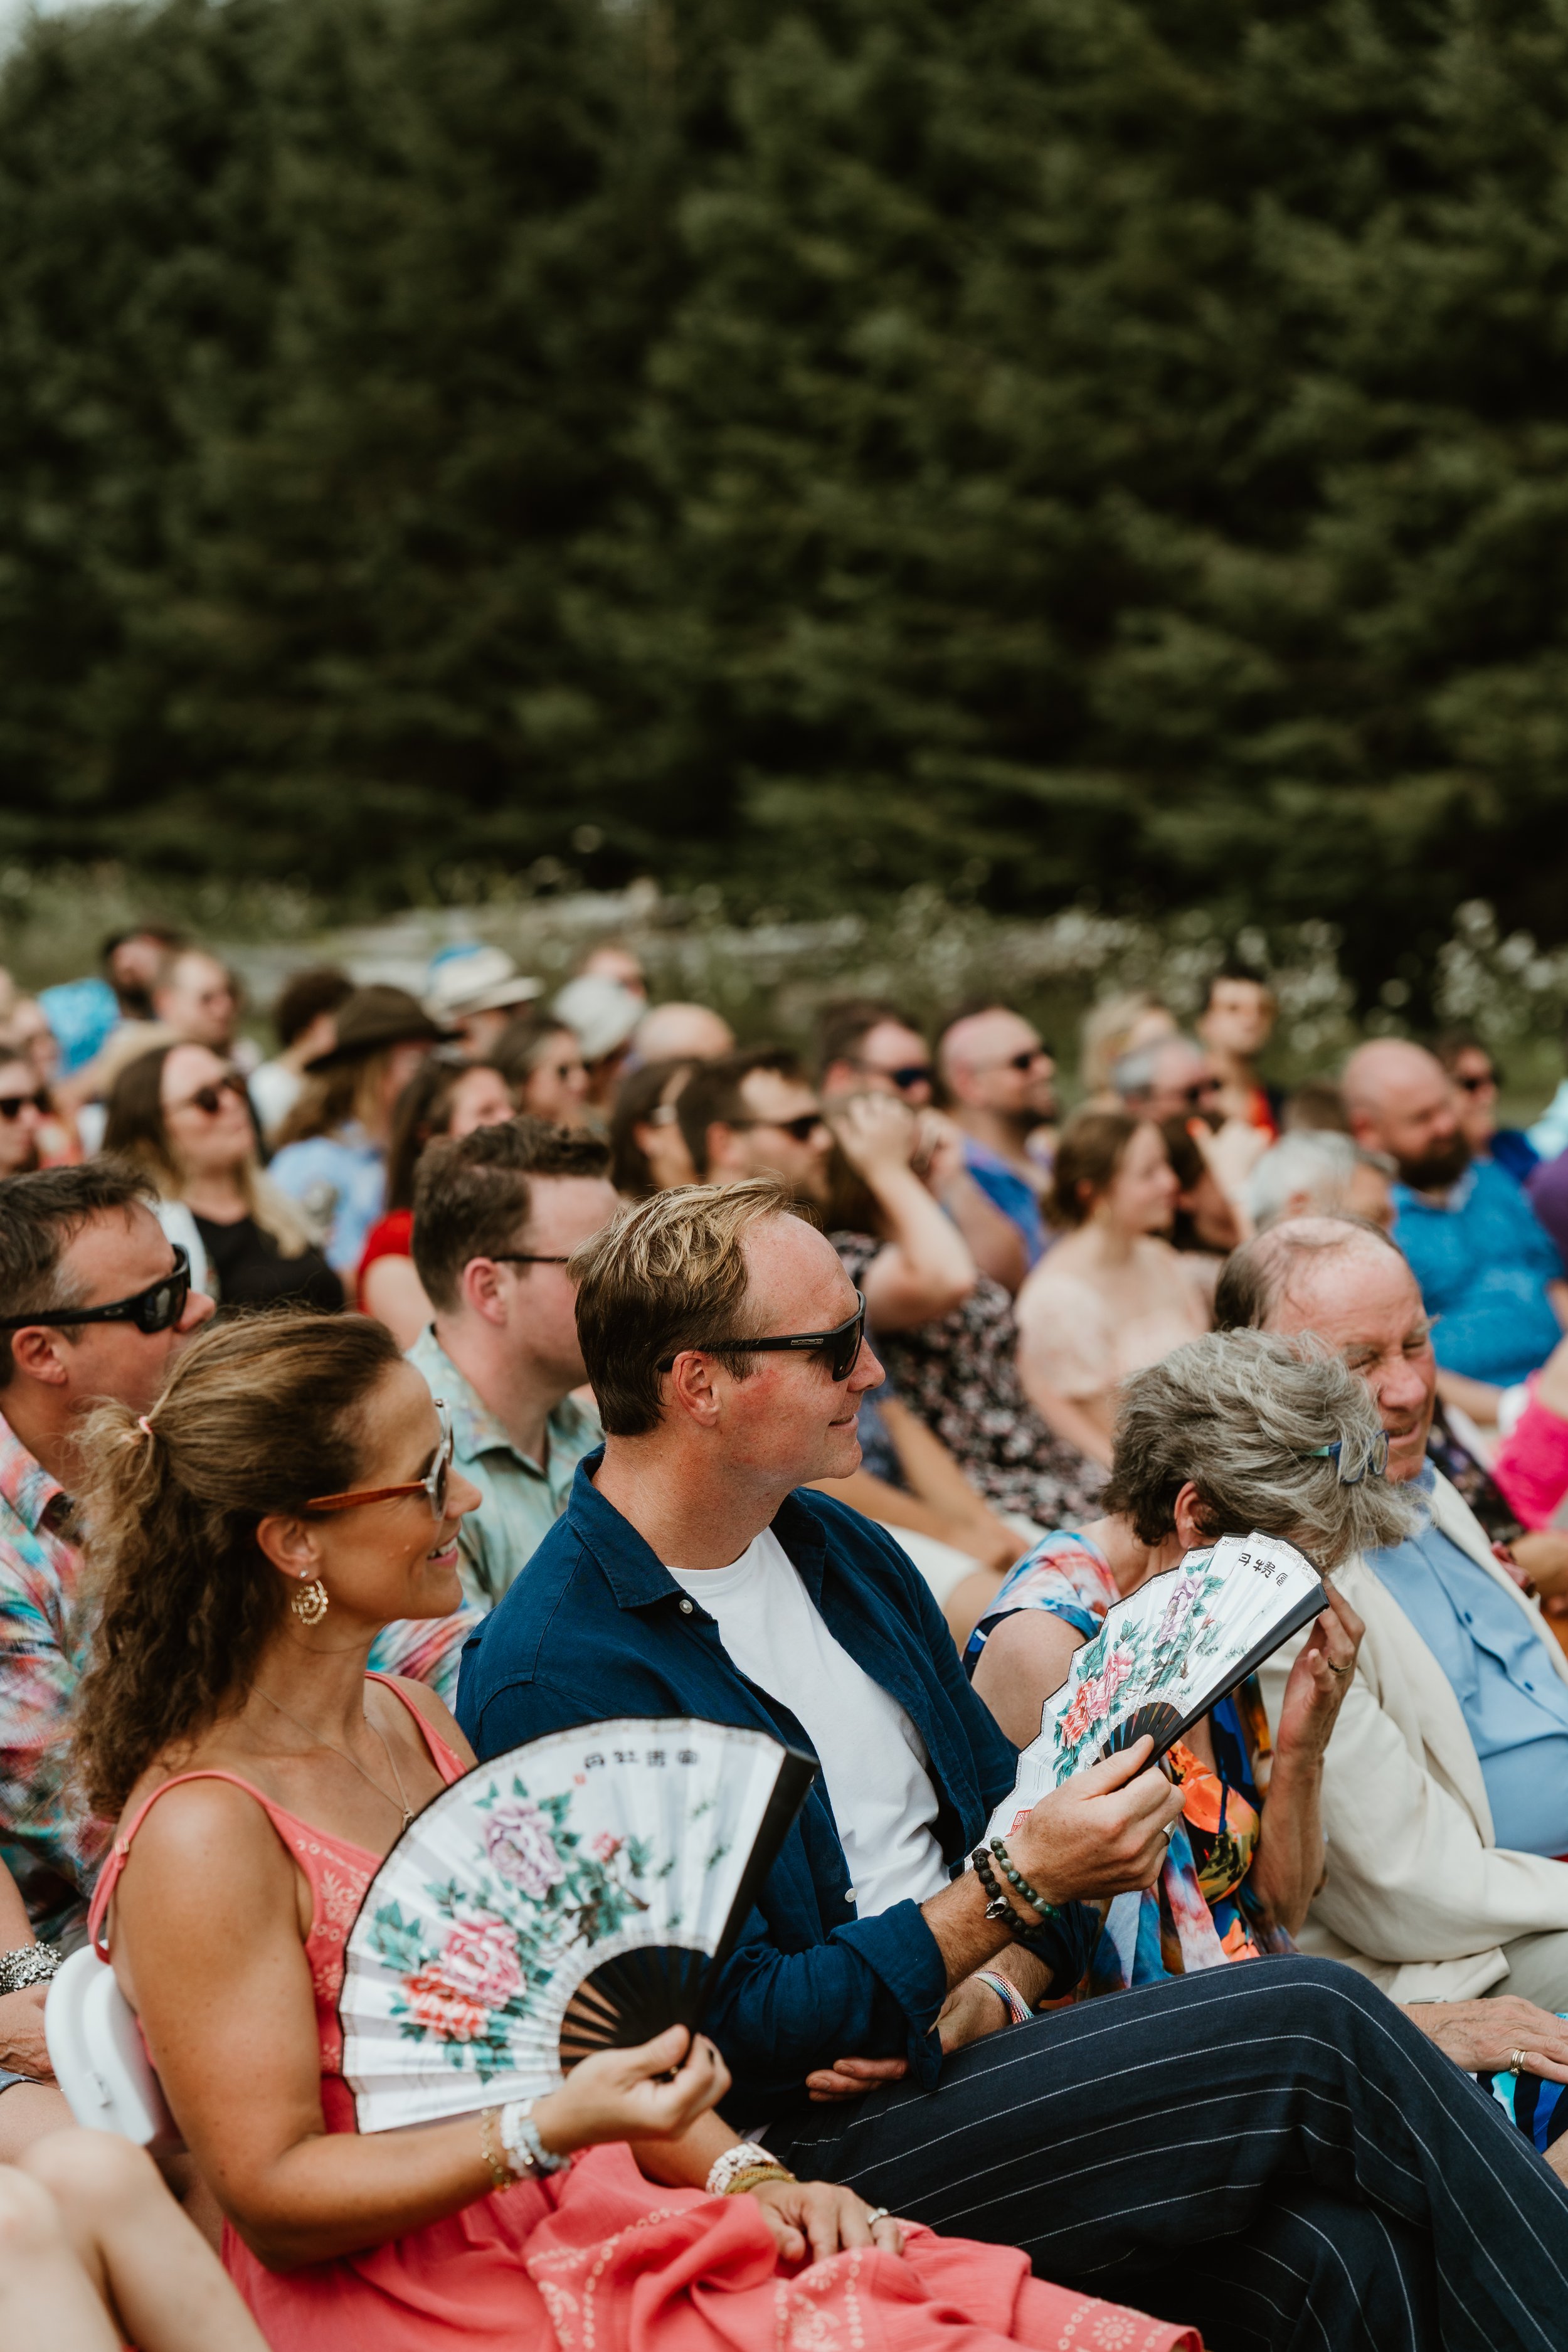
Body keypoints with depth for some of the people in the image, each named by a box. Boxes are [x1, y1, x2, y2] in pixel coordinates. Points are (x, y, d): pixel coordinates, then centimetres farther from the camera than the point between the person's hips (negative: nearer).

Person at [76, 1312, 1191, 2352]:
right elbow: (271, 2199, -13)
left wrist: (744, 2172, 2)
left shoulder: (411, 1721, 13)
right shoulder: (201, 1836, -14)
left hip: (593, 2216, 8)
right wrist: (549, 2130, -24)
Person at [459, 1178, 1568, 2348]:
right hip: (812, 2150, -7)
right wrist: (1014, 1889, -19)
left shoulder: (842, 1548, 12)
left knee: (1335, 2251, -21)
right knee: (1317, 2026, -17)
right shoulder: (555, 1679, -15)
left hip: (961, 2041, 7)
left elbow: (1000, 1804, 17)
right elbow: (748, 2033, -16)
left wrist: (988, 1995, -4)